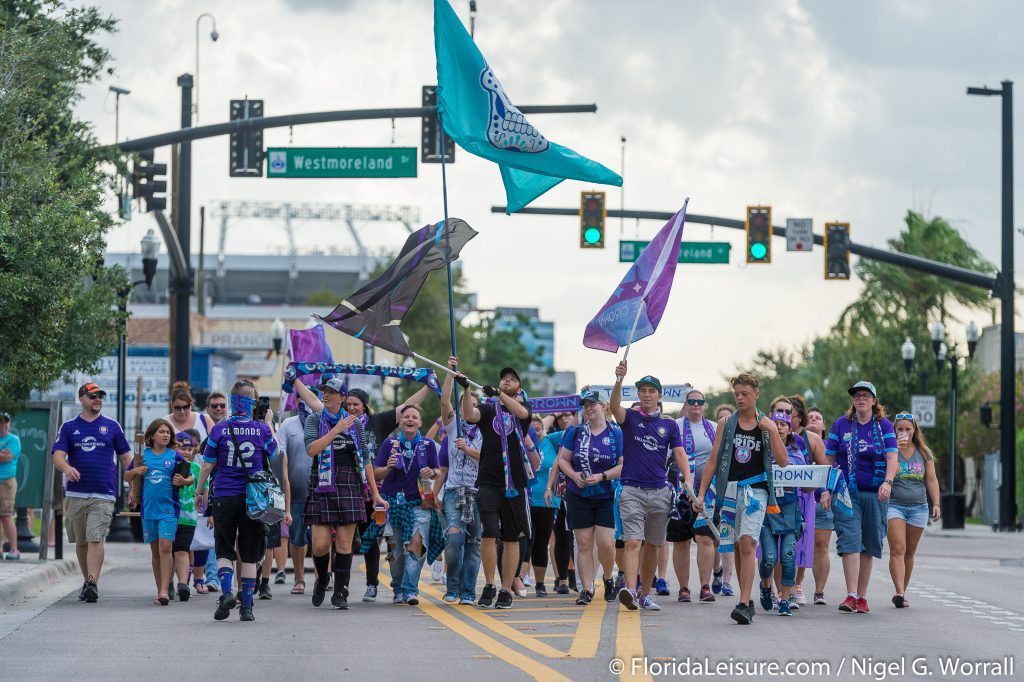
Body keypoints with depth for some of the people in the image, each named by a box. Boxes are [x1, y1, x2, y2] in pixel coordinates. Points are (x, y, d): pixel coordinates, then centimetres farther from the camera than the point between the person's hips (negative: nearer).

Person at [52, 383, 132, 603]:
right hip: (75, 494, 2)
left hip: (103, 495, -2)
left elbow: (125, 458, 13)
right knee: (81, 542, 9)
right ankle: (87, 582, 21)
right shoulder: (69, 427, 9)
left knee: (95, 540, -15)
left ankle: (93, 583, -21)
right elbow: (58, 456, -2)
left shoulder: (112, 426, 9)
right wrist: (66, 468, -25)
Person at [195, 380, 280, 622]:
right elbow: (274, 454, 16)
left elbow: (207, 466, 0)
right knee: (249, 556, 8)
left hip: (224, 497, -1)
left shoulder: (219, 430, -5)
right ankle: (246, 607, 6)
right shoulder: (261, 429, -3)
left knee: (224, 552, 10)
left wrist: (199, 491, 14)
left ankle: (226, 593, -14)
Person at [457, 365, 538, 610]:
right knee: (489, 534, -12)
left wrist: (499, 394, -25)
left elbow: (522, 412, -15)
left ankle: (506, 591, 11)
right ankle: (489, 587, 0)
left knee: (511, 539, 4)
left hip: (515, 483, 1)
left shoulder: (522, 406, 10)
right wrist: (467, 389, -25)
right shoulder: (487, 409, 9)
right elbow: (470, 415, -12)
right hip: (489, 482, -1)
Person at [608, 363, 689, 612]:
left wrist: (688, 482, -12)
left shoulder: (669, 424, 11)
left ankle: (645, 594, 19)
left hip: (660, 492, 3)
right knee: (633, 542, -15)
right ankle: (629, 591, -29)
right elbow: (614, 406, -18)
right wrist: (619, 380, -36)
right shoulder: (630, 417, 4)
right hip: (632, 490, -3)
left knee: (652, 545, 9)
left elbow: (680, 454, 4)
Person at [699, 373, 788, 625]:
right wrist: (701, 493, 1)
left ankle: (744, 604, -23)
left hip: (756, 491, -3)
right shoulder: (726, 424, 8)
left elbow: (783, 461, -2)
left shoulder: (767, 425, 6)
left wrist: (772, 431, -12)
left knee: (747, 544, -17)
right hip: (730, 490, 3)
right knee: (738, 547, 8)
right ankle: (747, 601, 19)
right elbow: (713, 460, 8)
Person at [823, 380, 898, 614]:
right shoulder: (842, 424, 5)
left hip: (875, 494, 1)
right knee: (850, 540, -14)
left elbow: (892, 458, -5)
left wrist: (887, 482, -22)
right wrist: (826, 490, -1)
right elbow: (829, 460, 7)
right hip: (847, 493, -1)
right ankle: (851, 596, -20)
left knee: (869, 545, 6)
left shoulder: (884, 426, 5)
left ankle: (862, 596, 14)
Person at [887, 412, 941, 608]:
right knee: (898, 550, -16)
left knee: (909, 553, 7)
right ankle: (899, 592, -25)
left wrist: (936, 504, 2)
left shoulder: (924, 453, 10)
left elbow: (932, 480, 12)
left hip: (918, 507, 3)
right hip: (894, 505, -3)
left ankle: (901, 593, 15)